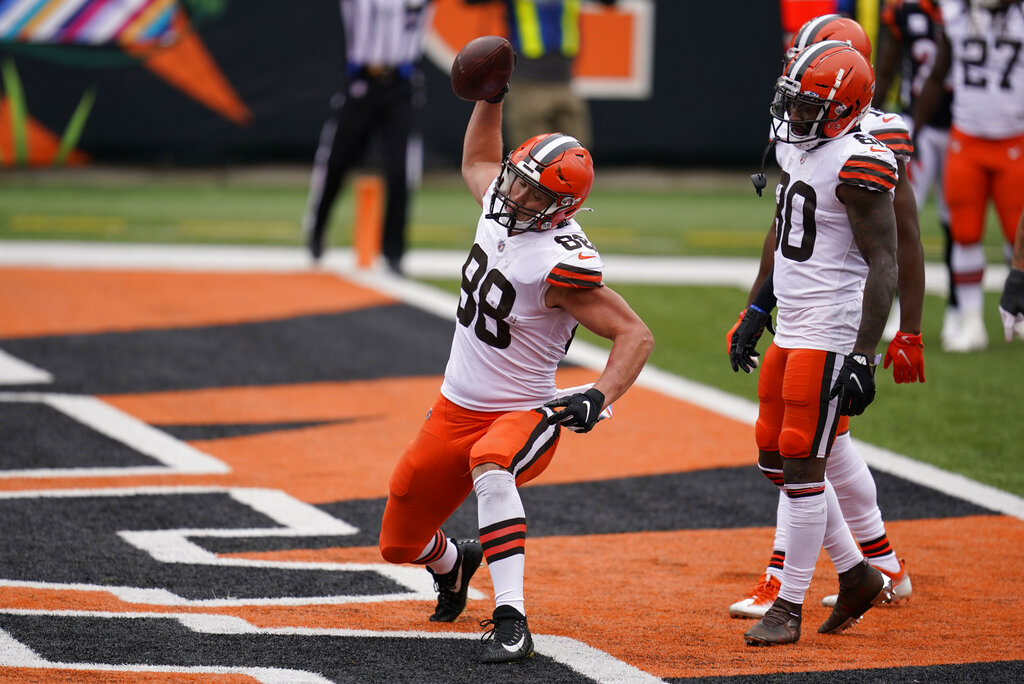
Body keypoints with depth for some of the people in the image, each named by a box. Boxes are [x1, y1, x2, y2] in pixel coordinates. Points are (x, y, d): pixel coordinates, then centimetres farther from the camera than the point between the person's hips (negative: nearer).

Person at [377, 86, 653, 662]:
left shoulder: (562, 263, -25)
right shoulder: (500, 206, -3)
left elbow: (636, 334, -25)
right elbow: (477, 162, 23)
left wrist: (600, 397, -39)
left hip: (524, 414, -8)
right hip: (454, 411, 8)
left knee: (490, 466, -44)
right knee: (399, 544, 15)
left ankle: (512, 622, -43)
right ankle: (453, 562, 52)